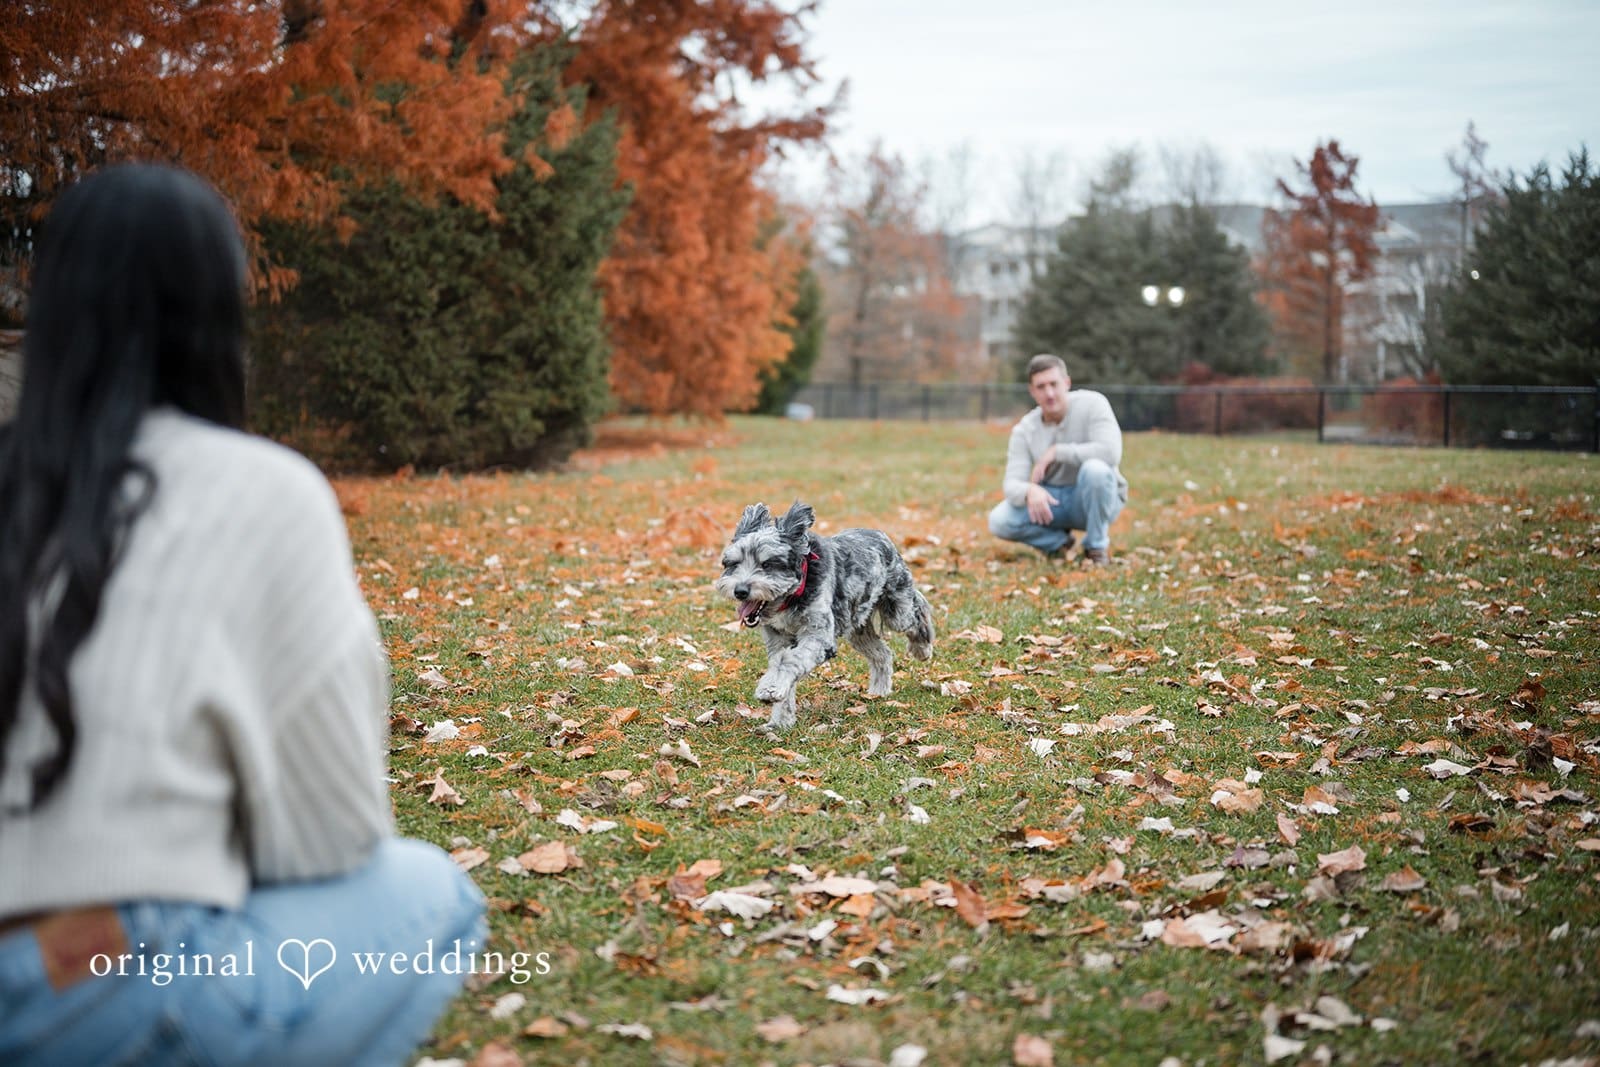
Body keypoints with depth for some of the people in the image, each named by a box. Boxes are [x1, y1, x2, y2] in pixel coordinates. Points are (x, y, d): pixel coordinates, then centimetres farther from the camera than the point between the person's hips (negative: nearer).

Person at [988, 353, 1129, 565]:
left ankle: (1096, 547, -13)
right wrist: (1030, 490, -40)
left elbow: (1111, 452, -31)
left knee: (1095, 469, -37)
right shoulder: (1024, 430, -7)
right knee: (999, 521, -22)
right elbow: (1012, 484, -15)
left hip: (1096, 498, -3)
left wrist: (1056, 452, -27)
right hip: (1052, 502, 3)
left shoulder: (1091, 403, -16)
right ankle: (1058, 541, 9)